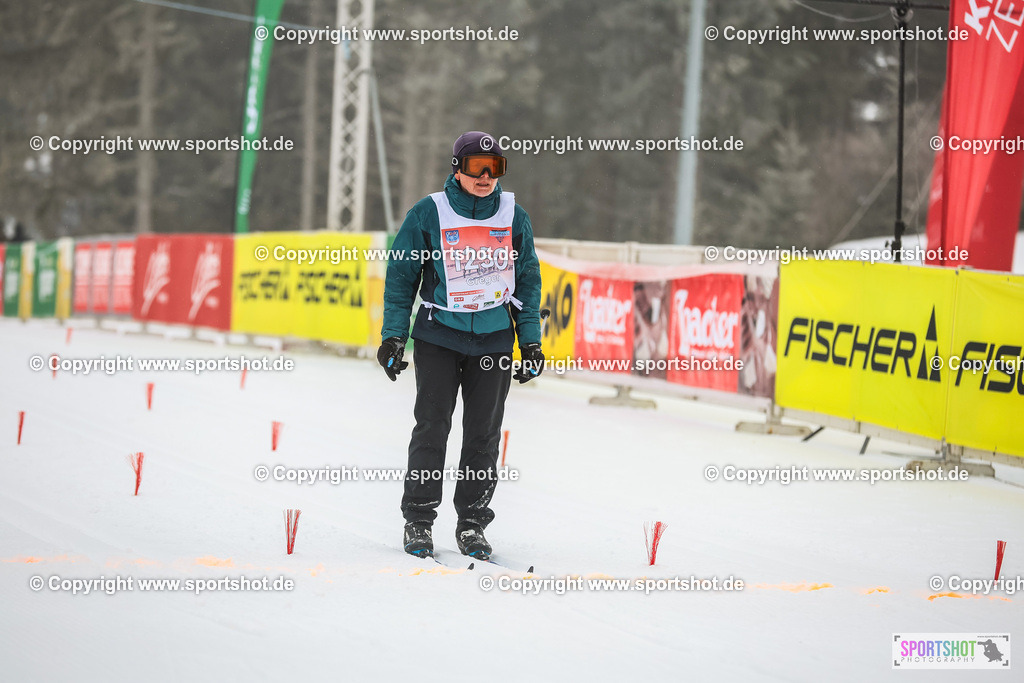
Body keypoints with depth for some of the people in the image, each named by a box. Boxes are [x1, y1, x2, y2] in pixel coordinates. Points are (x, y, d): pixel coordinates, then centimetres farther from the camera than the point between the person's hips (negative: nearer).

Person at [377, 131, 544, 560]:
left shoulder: (513, 217, 4)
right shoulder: (428, 214, -3)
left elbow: (528, 281, 12)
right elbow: (401, 276, 3)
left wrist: (530, 341, 8)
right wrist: (394, 335, -2)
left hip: (494, 340, 2)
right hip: (438, 337, -2)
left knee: (484, 435, 2)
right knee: (431, 429, -5)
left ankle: (472, 523, 11)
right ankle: (418, 521, 6)